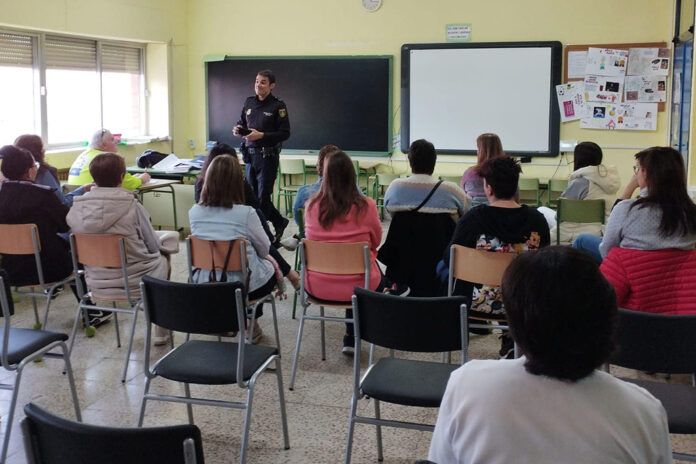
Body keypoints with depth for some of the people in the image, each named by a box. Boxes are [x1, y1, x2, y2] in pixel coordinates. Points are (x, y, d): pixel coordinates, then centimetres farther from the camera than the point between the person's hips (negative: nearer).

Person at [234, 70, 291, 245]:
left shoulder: (278, 106, -7)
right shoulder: (249, 102, 10)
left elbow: (285, 133, -11)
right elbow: (242, 122, 23)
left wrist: (262, 135, -20)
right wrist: (238, 129, 0)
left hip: (268, 156, -7)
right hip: (250, 154, 7)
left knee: (263, 196, -3)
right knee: (253, 194, 12)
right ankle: (279, 222, 31)